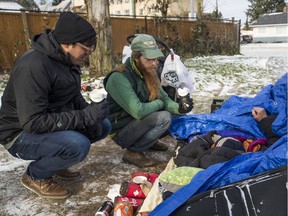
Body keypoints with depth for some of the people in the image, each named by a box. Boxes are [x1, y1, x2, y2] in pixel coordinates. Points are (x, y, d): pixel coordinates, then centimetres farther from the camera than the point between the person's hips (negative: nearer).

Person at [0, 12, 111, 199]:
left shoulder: (68, 61, -1)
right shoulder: (33, 66, -29)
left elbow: (74, 97, 10)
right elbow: (33, 122, -32)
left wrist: (91, 113, -11)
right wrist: (84, 116, -30)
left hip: (57, 126, 9)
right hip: (22, 133, -8)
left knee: (104, 126, 2)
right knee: (78, 145, -31)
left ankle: (54, 160, 14)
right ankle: (35, 176, -1)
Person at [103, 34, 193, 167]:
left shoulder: (148, 73, 1)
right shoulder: (119, 78, -26)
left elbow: (165, 99, 3)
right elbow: (138, 111, -33)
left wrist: (179, 108, -18)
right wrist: (158, 103, -14)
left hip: (138, 123, 8)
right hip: (121, 132, -8)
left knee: (173, 112, 5)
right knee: (164, 118, -26)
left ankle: (150, 141, 12)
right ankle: (133, 152, -11)